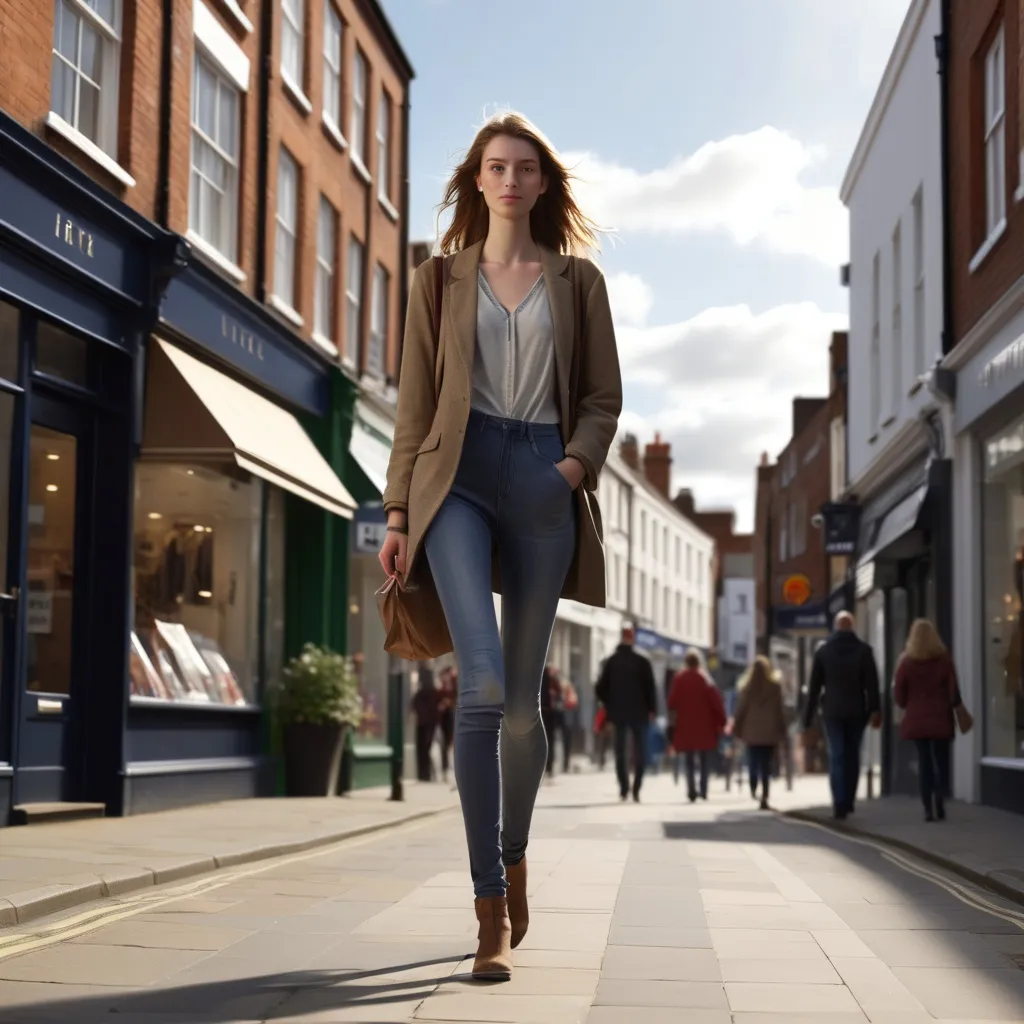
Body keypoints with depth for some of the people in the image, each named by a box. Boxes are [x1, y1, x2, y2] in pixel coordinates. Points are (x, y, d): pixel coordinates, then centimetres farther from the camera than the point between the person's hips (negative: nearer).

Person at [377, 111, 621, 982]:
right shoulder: (440, 281, 12)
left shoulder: (578, 280, 12)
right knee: (483, 683, -19)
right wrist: (399, 514, 2)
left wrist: (575, 463, -9)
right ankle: (492, 911, -15)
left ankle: (513, 855, 32)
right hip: (459, 476, -1)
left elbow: (603, 397, 10)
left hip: (543, 482, 1)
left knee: (522, 698, 4)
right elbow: (415, 404, 9)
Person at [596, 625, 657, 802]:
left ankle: (624, 788, 4)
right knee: (640, 751, 5)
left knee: (621, 751, 10)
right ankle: (636, 789, -3)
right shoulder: (642, 661, -9)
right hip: (639, 713, -3)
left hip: (618, 712, 3)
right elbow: (649, 687, -9)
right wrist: (651, 709, 1)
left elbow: (601, 688, 1)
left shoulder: (611, 661, 1)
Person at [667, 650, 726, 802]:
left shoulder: (679, 679, -2)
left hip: (685, 725, 1)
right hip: (704, 726, -1)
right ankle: (703, 789, 0)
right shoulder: (705, 679, -5)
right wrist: (720, 721, 1)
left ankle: (691, 790, -5)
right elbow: (716, 702, -7)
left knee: (689, 760, 7)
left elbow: (672, 702, -1)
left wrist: (673, 719, 13)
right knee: (705, 759, 9)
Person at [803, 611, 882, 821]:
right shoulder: (864, 650, 0)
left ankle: (840, 805, -13)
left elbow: (814, 687, 4)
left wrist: (808, 719, 6)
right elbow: (872, 683, -8)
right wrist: (875, 710, -11)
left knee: (836, 758, -2)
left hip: (832, 712, 0)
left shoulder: (823, 651, 3)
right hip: (857, 711, 0)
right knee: (852, 756, 13)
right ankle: (848, 802, 16)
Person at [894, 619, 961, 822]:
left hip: (916, 719, 1)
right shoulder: (945, 660, -5)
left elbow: (899, 695, -1)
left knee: (924, 761, 8)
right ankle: (940, 802, -11)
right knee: (942, 760, 8)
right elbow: (954, 691, -4)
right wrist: (954, 707, 14)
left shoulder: (906, 662, -4)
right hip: (940, 718, -1)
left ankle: (928, 808, 3)